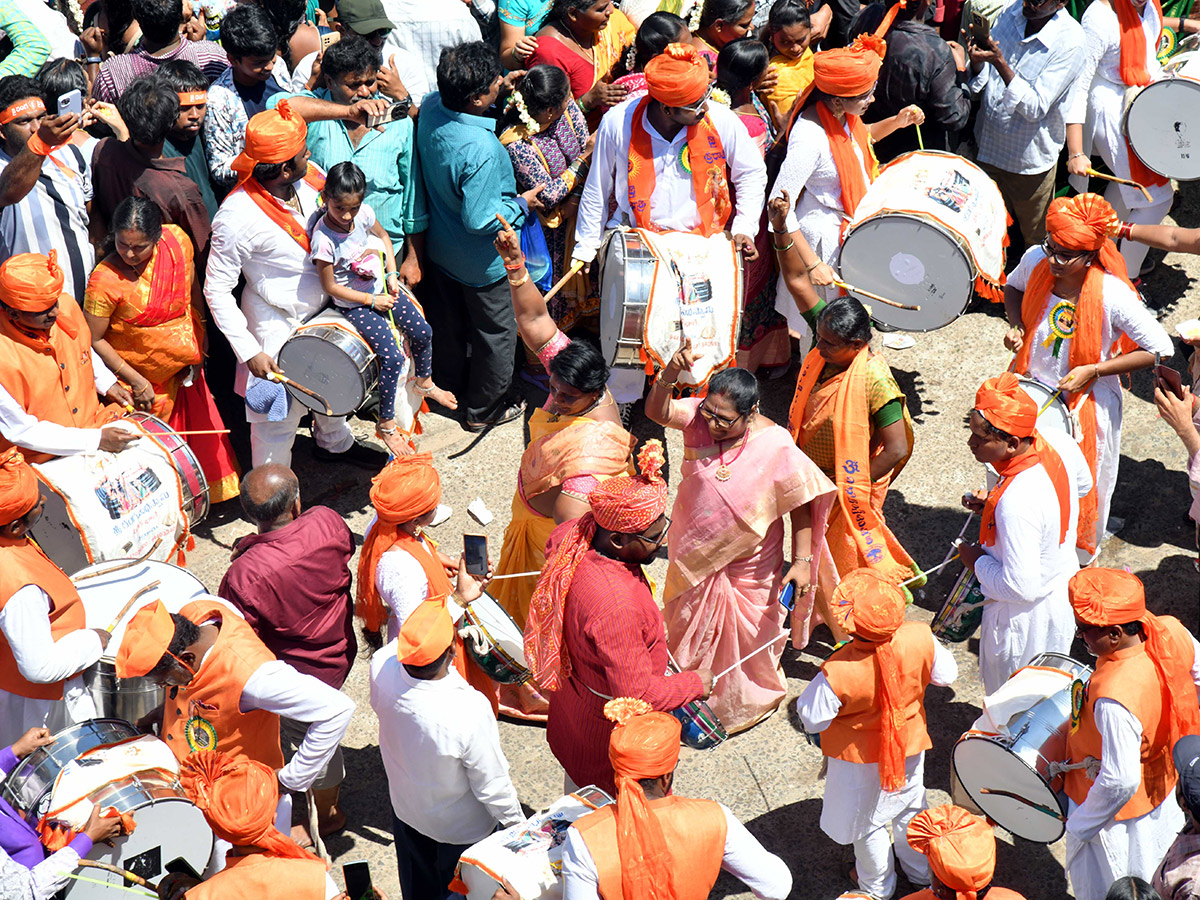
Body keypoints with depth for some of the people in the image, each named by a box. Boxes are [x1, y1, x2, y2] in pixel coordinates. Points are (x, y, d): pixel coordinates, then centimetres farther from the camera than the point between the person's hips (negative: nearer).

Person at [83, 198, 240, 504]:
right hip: (143, 376, -5)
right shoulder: (105, 281, -30)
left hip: (185, 370, 5)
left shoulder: (177, 241, -16)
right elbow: (94, 340, -19)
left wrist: (199, 347, 4)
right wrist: (136, 380, -19)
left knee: (199, 431, 22)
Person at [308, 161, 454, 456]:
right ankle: (386, 425, 3)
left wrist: (392, 274, 0)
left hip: (380, 288, 6)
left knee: (423, 332, 7)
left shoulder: (363, 213, -13)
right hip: (354, 304, -6)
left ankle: (424, 382, 38)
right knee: (392, 358, -14)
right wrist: (372, 301, -15)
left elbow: (383, 236, 10)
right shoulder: (323, 238, -28)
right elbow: (330, 287, -20)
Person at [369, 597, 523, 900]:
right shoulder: (470, 712, -41)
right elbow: (492, 786, -25)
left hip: (405, 810, 5)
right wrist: (516, 822, -6)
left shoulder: (381, 668, -30)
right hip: (461, 830, -5)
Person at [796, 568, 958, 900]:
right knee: (910, 807, 32)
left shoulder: (838, 674, -41)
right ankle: (921, 870, 56)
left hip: (862, 760, -3)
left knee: (869, 823, 25)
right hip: (910, 746, 3)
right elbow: (946, 674, -9)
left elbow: (813, 721, -24)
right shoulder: (920, 638, -31)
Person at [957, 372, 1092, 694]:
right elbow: (1082, 485, 10)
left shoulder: (1017, 501, -41)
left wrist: (976, 561, -15)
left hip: (1028, 616, -8)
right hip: (1065, 591, 8)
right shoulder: (1057, 442, -15)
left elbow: (1020, 587, -35)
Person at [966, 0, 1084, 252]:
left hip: (1029, 160, -5)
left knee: (1035, 237, 16)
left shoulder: (1069, 41, -22)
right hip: (987, 144, 5)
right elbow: (980, 86, 3)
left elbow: (1035, 108, -26)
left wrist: (1001, 63, -34)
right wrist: (977, 62, -21)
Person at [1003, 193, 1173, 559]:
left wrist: (1092, 371, -24)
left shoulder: (1112, 296, -31)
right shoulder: (1035, 261, -18)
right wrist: (1016, 326, -12)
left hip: (1086, 402, -4)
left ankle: (1077, 556, 47)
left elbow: (1160, 349, -22)